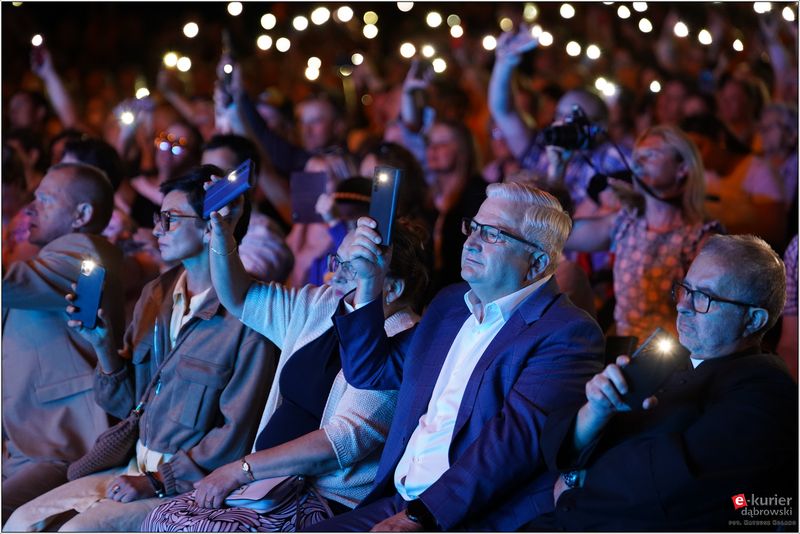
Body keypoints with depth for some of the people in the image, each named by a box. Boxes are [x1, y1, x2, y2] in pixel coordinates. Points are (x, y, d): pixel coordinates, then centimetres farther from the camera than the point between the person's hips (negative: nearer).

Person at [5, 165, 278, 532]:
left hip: (189, 485, -7)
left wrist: (160, 482, -17)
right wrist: (104, 346, -3)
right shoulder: (154, 295, 9)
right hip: (134, 469, 7)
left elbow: (237, 434, -16)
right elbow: (125, 405, 13)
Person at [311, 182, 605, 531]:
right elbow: (370, 371, 26)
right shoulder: (450, 302, 18)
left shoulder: (567, 333, -7)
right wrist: (369, 282, 12)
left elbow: (516, 434, -19)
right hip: (398, 503, 8)